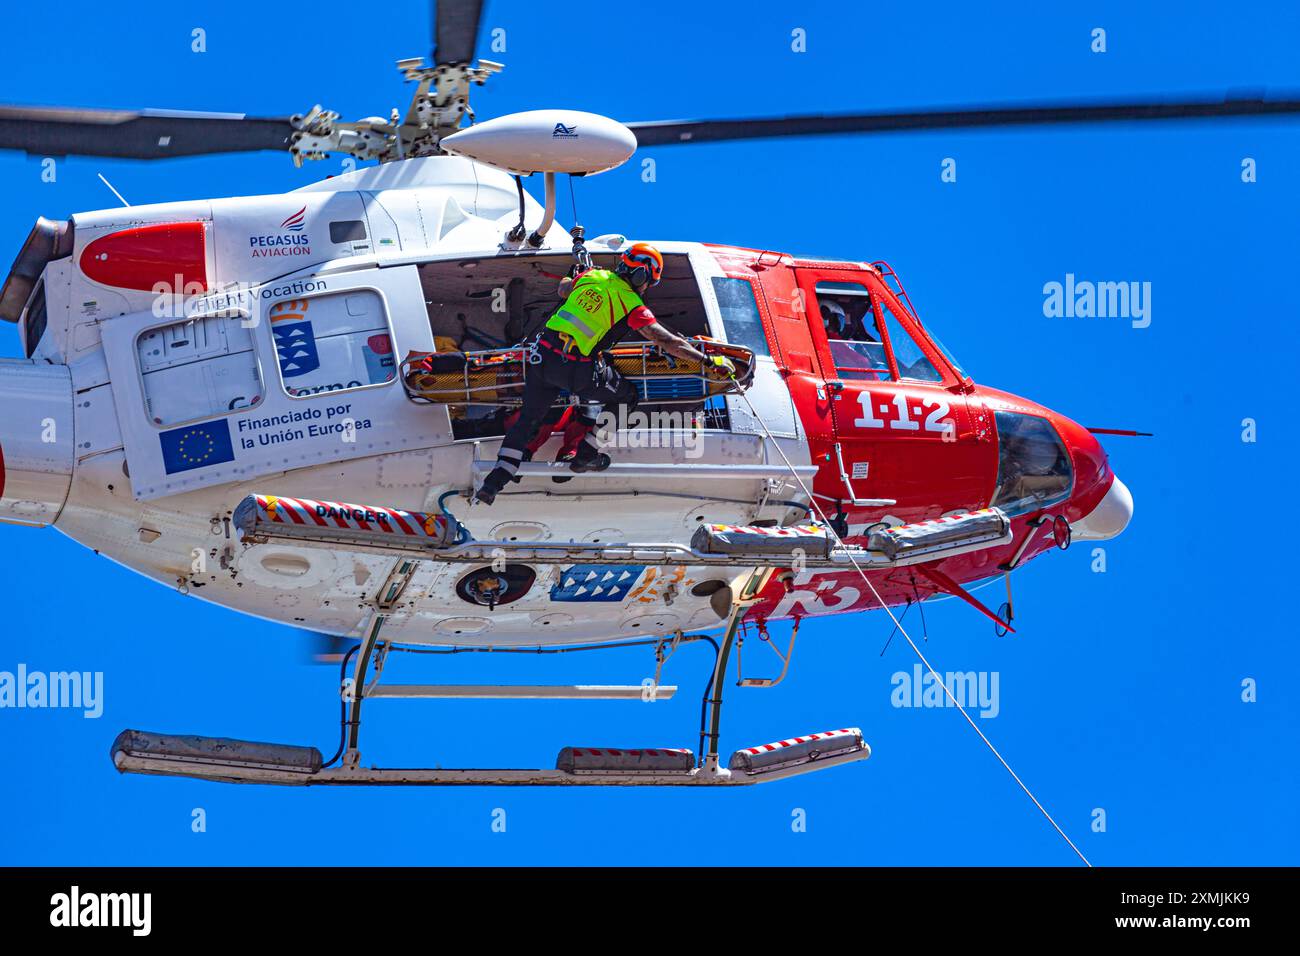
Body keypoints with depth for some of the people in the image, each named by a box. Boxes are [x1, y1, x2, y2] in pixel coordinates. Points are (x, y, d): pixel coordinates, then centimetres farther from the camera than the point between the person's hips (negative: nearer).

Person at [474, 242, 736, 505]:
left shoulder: (592, 276, 12)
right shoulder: (632, 305, -4)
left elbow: (563, 288, 35)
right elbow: (668, 342, -5)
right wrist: (709, 361, 1)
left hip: (542, 354, 6)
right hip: (574, 369, -6)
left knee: (529, 417, 19)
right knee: (626, 395, 16)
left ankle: (494, 482, 11)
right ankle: (585, 455, 17)